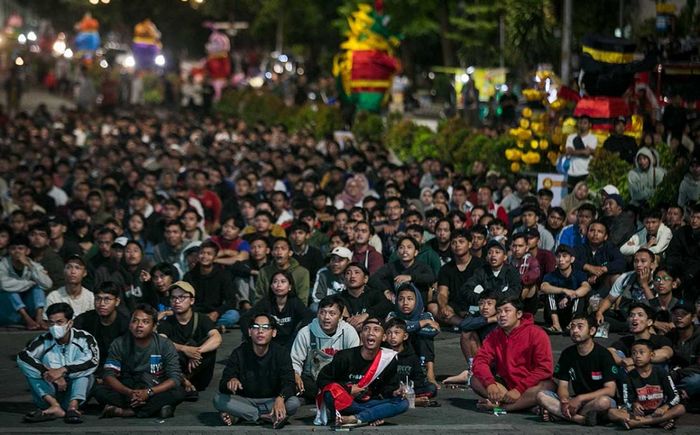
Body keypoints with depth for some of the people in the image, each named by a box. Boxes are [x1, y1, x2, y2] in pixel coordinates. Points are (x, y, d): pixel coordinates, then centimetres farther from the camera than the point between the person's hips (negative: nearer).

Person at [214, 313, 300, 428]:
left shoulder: (281, 354, -6)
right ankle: (268, 417, -24)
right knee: (218, 399, -27)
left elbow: (289, 383, -18)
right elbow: (223, 385, -14)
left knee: (294, 403, -29)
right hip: (245, 401, 0)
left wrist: (280, 399, -42)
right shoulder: (239, 353, -6)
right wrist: (231, 382, -41)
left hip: (270, 400, 0)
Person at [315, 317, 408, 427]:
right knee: (332, 392, -37)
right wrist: (349, 389, -12)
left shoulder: (389, 358, -2)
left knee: (402, 403, -20)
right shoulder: (345, 356, -10)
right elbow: (322, 380, -5)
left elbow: (387, 386, 10)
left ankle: (354, 419, -30)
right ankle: (372, 416, -26)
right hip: (343, 403, -4)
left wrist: (394, 393, -13)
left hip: (366, 403, 4)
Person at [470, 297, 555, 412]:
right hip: (506, 384, 4)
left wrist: (519, 389, -23)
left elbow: (544, 368, -16)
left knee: (547, 386, -35)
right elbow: (480, 360, -6)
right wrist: (490, 383, -25)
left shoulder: (536, 334, -10)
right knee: (476, 380, -18)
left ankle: (497, 405, -36)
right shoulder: (494, 336, 4)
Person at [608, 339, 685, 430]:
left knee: (681, 408, -28)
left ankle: (636, 422, -36)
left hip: (658, 412, -1)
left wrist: (664, 408, -23)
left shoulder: (660, 372, -1)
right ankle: (660, 422, -32)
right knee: (612, 412, -23)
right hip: (640, 412, 1)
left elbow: (675, 397, -4)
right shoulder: (630, 376, 1)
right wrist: (634, 405, -25)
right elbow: (628, 402, -2)